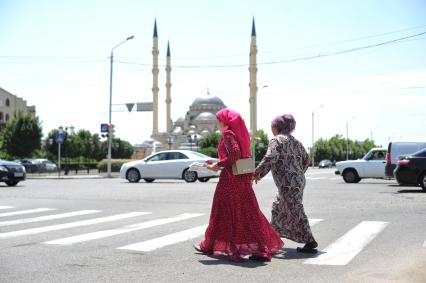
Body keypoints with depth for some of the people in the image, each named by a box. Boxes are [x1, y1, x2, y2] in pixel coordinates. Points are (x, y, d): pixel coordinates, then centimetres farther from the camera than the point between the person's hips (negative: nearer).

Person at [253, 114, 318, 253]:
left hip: (287, 183, -9)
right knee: (278, 208, 21)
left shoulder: (277, 140, -9)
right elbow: (306, 160, 20)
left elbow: (269, 159, -22)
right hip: (298, 180, 9)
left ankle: (310, 242, -4)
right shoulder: (295, 141, 16)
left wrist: (257, 174, -15)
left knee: (295, 212, -6)